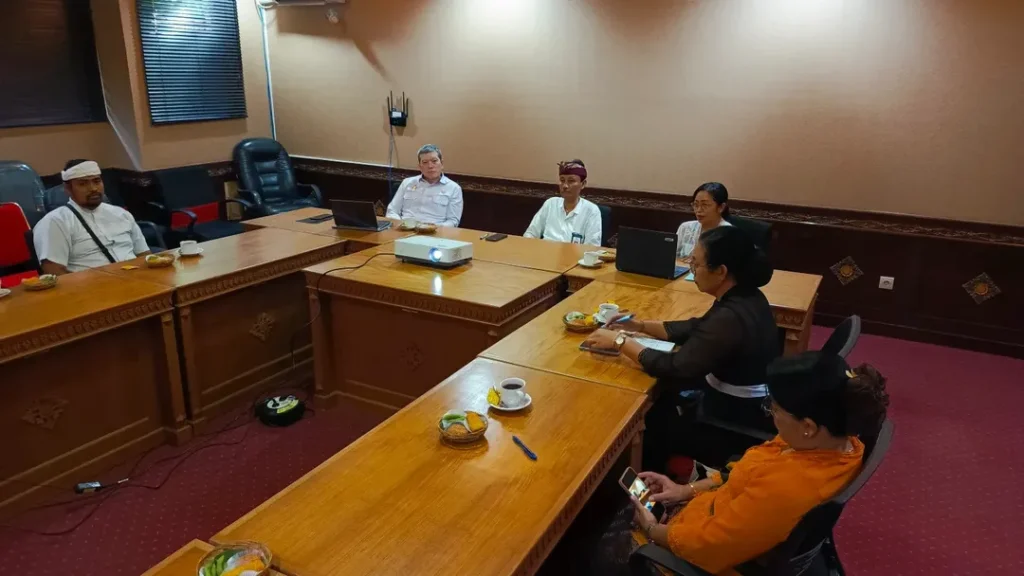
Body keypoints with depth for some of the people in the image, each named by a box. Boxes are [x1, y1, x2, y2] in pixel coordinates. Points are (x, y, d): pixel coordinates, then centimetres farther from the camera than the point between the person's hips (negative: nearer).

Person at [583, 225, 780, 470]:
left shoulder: (731, 318, -30)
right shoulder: (745, 296, -1)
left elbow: (676, 369, -28)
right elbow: (696, 329, 12)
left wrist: (621, 341, -18)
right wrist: (640, 326, 6)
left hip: (739, 425, -8)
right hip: (743, 406, 8)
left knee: (649, 422, 9)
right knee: (660, 393, 16)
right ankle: (656, 471, 34)